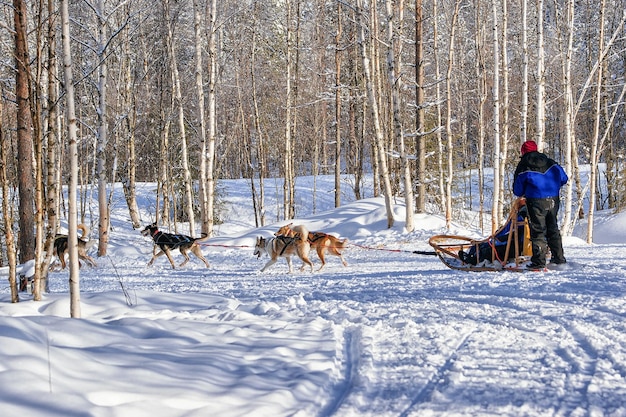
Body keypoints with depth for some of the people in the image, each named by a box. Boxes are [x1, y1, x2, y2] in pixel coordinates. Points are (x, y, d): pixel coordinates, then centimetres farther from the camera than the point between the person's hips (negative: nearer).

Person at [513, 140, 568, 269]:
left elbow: (517, 191, 2)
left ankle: (539, 261, -4)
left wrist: (523, 193, 25)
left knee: (538, 231, 0)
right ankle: (559, 257, 23)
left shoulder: (523, 168, -5)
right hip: (553, 201, 5)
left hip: (536, 202, -5)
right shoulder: (551, 164, 8)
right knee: (553, 229, 18)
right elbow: (564, 179, 16)